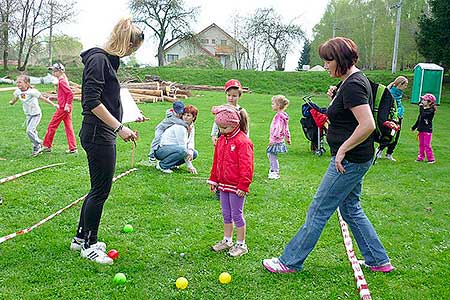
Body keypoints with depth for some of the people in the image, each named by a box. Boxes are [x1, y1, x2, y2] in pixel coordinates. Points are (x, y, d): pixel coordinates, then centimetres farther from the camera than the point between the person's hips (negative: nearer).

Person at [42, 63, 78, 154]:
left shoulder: (61, 81, -14)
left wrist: (67, 105, -21)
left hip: (63, 108, -9)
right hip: (66, 108, 9)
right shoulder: (63, 80, 15)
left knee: (52, 125, 3)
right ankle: (73, 148, 8)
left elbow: (71, 93, -23)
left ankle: (47, 146, 13)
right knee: (68, 127, 8)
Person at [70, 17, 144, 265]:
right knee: (101, 190, -1)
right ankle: (88, 245, 14)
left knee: (99, 188, 17)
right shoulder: (99, 59, -14)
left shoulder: (108, 60, 15)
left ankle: (81, 238, 30)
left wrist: (119, 128, 24)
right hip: (98, 135, -10)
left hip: (102, 135, 10)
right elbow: (92, 102, -22)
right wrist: (119, 128, -23)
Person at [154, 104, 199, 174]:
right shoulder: (180, 127, -21)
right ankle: (162, 165, -17)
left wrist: (190, 151, -21)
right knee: (182, 150, -35)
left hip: (173, 149, 9)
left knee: (194, 153, 0)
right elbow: (183, 147, -22)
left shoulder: (191, 127, 6)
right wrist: (190, 166, -20)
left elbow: (191, 142, 4)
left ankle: (171, 164, 6)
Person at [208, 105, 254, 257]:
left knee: (237, 215, 3)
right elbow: (216, 161, 16)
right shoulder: (221, 140, 7)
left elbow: (246, 166, -18)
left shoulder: (243, 142, -18)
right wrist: (213, 180, 17)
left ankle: (241, 245, 16)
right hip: (223, 185, 8)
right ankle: (227, 241, 32)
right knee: (226, 214, 17)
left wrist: (243, 186, -18)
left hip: (236, 187, -8)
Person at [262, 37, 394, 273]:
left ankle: (290, 262, 11)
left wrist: (342, 149, -21)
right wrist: (336, 98, 6)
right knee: (351, 209, 20)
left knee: (319, 210, -1)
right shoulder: (354, 81, 12)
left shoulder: (352, 86, -20)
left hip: (350, 161, -11)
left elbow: (368, 125, -28)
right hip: (353, 160, 11)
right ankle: (379, 261, 29)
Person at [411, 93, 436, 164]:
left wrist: (421, 108, -22)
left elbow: (423, 115, -31)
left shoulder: (431, 111, -14)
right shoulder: (423, 109, 10)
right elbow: (419, 119, 20)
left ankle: (431, 159, 1)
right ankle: (421, 157, 19)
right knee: (421, 144, 12)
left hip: (427, 130, -8)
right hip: (421, 130, 8)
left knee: (427, 145, -6)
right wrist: (414, 127, 26)